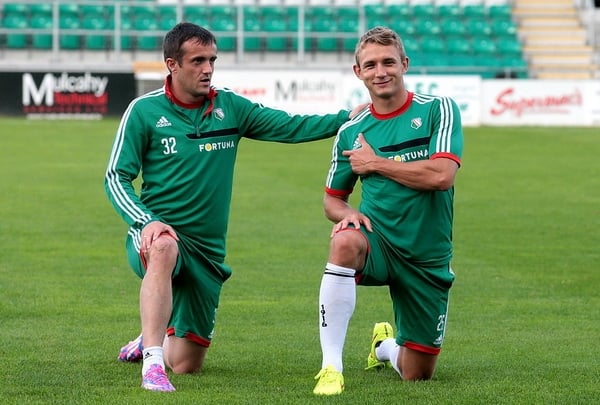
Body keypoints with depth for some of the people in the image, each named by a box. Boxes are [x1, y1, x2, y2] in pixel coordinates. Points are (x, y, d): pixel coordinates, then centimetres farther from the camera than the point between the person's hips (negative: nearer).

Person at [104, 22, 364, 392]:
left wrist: (347, 118, -7)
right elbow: (117, 177, -5)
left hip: (207, 250, 4)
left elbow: (291, 127, 5)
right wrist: (146, 222, -21)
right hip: (158, 234, -4)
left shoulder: (230, 108, 4)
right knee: (164, 248, -43)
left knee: (187, 365, 6)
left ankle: (150, 342, 43)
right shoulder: (145, 111, -5)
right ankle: (152, 363, -44)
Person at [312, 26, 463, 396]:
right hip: (377, 241, 0)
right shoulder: (351, 132, 4)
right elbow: (333, 199, 15)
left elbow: (442, 175, -20)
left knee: (417, 374, 4)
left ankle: (386, 346, 44)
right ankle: (331, 367, -35)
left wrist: (376, 163, -12)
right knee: (345, 242, -39)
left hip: (427, 257, 0)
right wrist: (346, 214, -10)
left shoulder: (439, 110, -5)